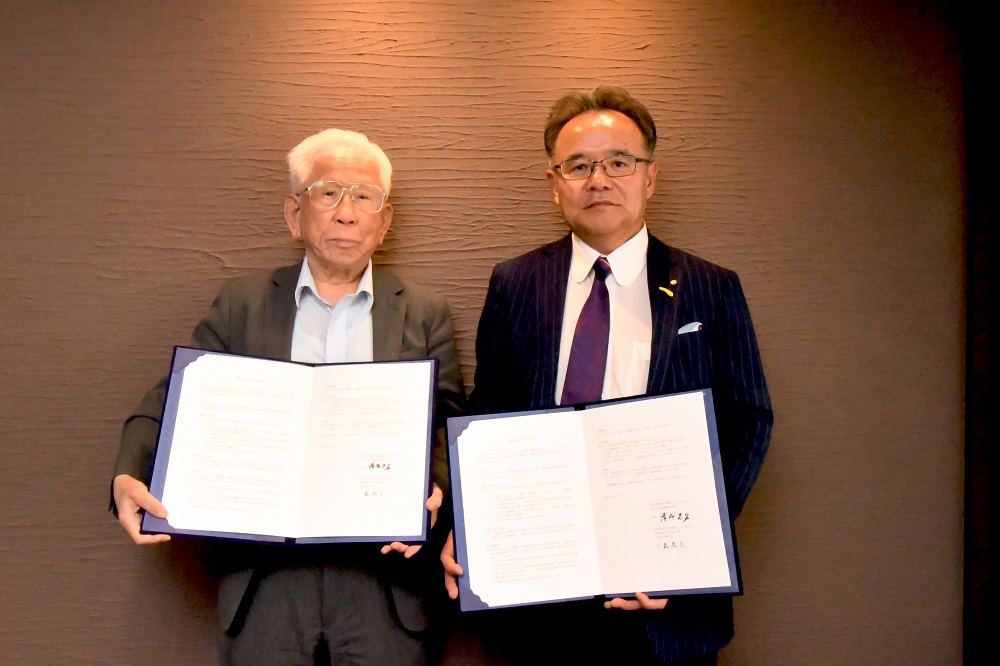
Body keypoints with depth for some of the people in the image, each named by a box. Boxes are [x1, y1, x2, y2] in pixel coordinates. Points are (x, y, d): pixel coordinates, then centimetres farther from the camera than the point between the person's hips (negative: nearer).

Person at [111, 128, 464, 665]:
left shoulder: (425, 314, 7)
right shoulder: (241, 304, 8)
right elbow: (170, 405, 5)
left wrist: (432, 489, -20)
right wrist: (129, 477, -15)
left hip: (382, 584, 0)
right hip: (264, 581, 1)